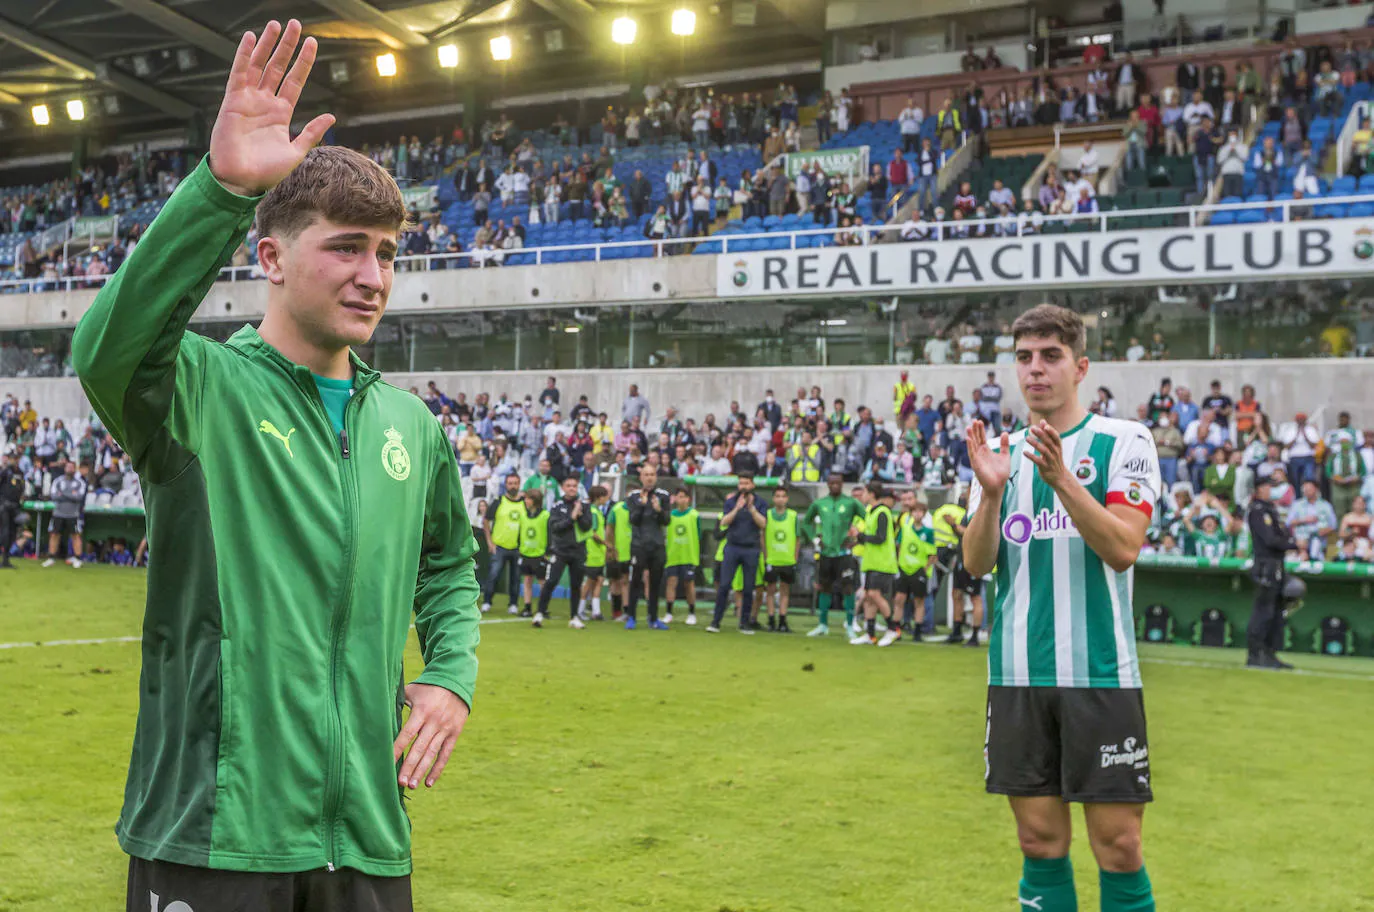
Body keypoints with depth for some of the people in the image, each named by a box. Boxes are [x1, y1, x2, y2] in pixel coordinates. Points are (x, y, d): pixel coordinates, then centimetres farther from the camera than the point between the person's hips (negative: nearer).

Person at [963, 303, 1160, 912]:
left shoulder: (1123, 441, -1)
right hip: (1017, 676, 4)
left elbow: (1123, 548, -12)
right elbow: (976, 564, 5)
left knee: (1118, 849, -2)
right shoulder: (1003, 453, 12)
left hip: (1100, 674, -4)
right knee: (1041, 845, 8)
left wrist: (1061, 479, -23)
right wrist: (991, 492, -12)